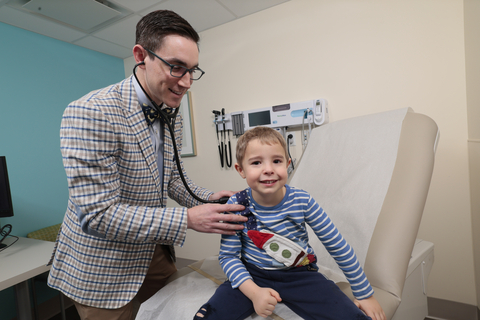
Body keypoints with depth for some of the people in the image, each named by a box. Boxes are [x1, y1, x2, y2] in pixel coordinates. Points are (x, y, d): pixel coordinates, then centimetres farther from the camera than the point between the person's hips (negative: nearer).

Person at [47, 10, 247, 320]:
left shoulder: (173, 117, -1)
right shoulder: (89, 113, -25)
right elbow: (98, 214, -27)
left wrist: (208, 199, -9)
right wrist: (187, 219, -29)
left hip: (156, 253, 7)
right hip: (103, 272, -6)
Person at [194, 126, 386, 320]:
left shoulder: (301, 201, -16)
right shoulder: (237, 205, -16)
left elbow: (338, 246, -5)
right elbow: (228, 256, -8)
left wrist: (365, 294, 2)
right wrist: (254, 292, -23)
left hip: (299, 274, 1)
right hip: (253, 275, 0)